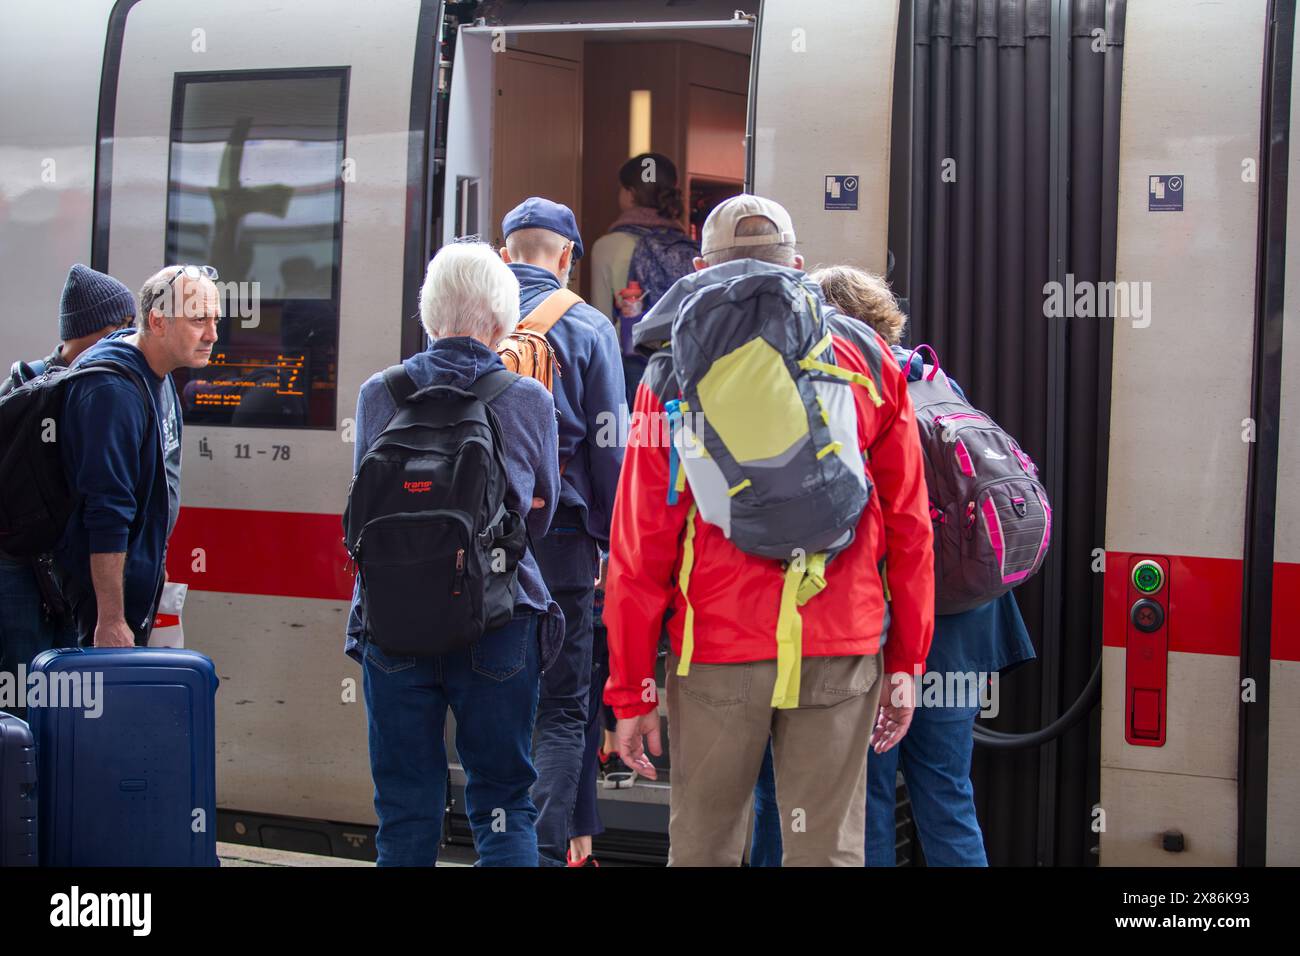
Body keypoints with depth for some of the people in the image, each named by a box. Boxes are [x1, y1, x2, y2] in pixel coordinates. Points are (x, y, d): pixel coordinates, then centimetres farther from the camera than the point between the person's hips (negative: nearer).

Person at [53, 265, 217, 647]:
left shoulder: (156, 374, 5)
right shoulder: (115, 390, -26)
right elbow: (107, 515, -28)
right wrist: (111, 619, -28)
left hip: (141, 578, 10)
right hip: (106, 579, -10)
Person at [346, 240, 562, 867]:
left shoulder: (378, 394, 0)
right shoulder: (531, 400, -2)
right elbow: (539, 516, 9)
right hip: (499, 624, -1)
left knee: (405, 812, 9)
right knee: (503, 802, 9)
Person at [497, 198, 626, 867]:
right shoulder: (586, 327, 0)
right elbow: (607, 450, -1)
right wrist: (615, 545, 6)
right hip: (556, 537, -2)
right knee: (561, 715, 4)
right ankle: (545, 851, -5)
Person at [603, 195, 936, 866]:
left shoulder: (674, 371, 2)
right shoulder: (867, 357, 8)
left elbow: (640, 545, -2)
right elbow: (909, 525, 6)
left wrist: (630, 690, 2)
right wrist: (906, 661, 12)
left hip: (717, 647, -1)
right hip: (842, 647, 1)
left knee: (702, 844, 11)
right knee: (828, 848, 6)